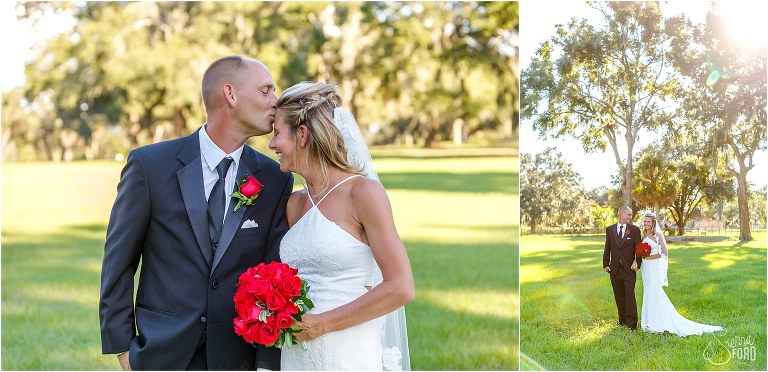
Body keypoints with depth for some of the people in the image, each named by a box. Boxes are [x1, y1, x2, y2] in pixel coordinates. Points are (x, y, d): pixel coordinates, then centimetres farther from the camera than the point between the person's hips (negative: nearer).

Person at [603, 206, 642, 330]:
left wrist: (637, 263, -10)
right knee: (619, 296, 11)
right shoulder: (610, 229, 6)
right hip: (614, 269, 3)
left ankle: (631, 324, -6)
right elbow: (607, 248, 10)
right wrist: (606, 264, 5)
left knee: (630, 296, -8)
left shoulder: (635, 230, 0)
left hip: (629, 269, -3)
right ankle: (622, 321, 21)